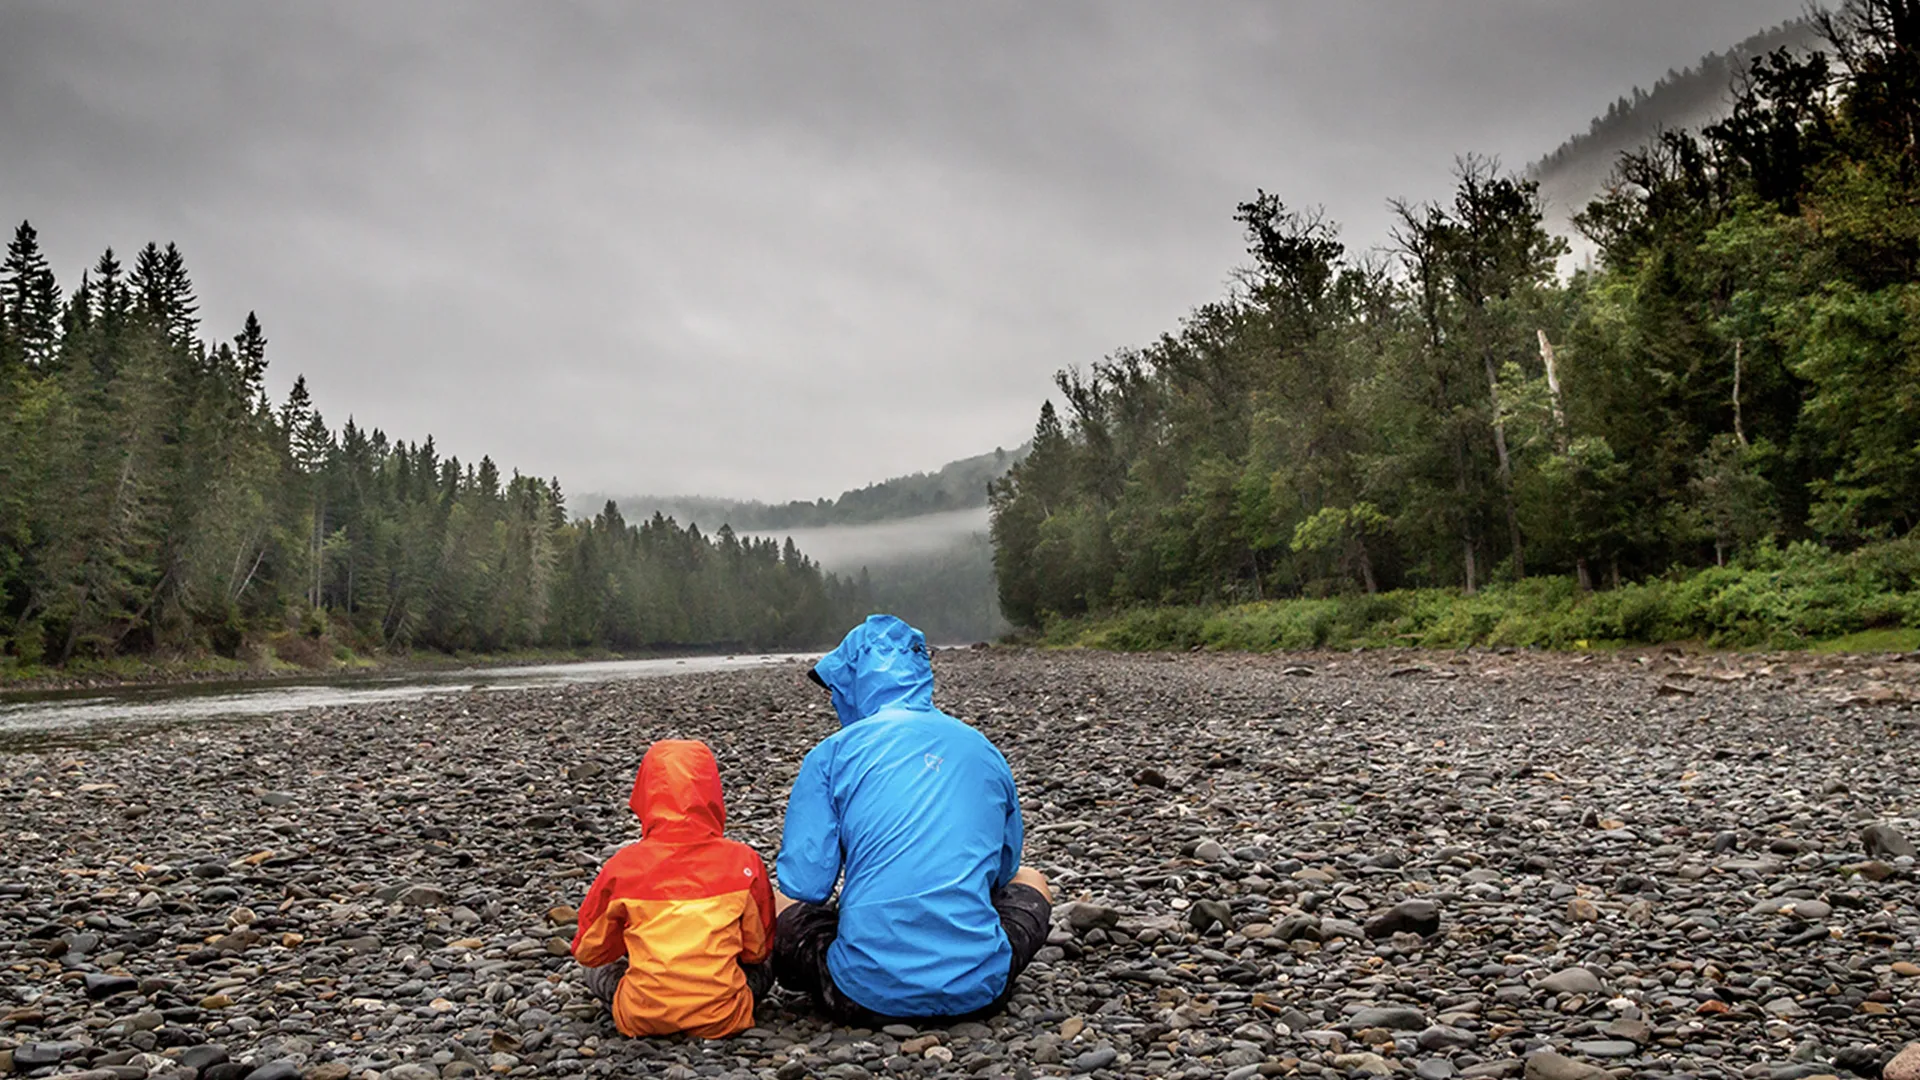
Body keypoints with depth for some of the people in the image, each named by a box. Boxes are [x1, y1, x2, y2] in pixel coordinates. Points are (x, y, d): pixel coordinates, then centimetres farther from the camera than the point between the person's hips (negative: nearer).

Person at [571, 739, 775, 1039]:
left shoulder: (622, 867, -11)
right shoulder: (743, 862, -11)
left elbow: (588, 952, 4)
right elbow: (758, 949, 2)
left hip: (642, 1020, 0)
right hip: (721, 1020, 0)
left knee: (598, 971, 30)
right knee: (761, 970, 30)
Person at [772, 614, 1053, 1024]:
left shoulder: (833, 752, -1)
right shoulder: (983, 749, 10)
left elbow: (805, 887, -4)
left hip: (867, 996, -2)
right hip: (979, 990, 2)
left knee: (774, 903, 26)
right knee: (1030, 882, 33)